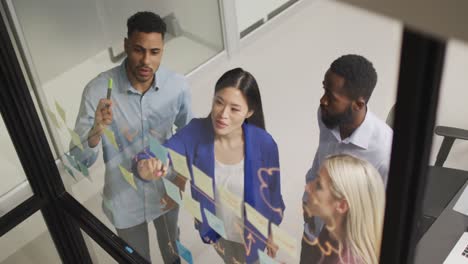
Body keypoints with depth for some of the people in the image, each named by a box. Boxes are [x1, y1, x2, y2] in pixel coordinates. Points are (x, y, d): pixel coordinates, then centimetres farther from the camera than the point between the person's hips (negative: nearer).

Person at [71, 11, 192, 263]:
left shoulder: (177, 85, -19)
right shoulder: (97, 90, -26)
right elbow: (79, 162, -23)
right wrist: (96, 131, -42)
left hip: (166, 190, 2)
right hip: (124, 198, -2)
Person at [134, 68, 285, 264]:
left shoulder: (263, 144, -28)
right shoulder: (195, 132, -25)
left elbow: (271, 192, -14)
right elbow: (160, 155, -33)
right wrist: (145, 166, -58)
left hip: (251, 231, -2)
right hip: (215, 227, 3)